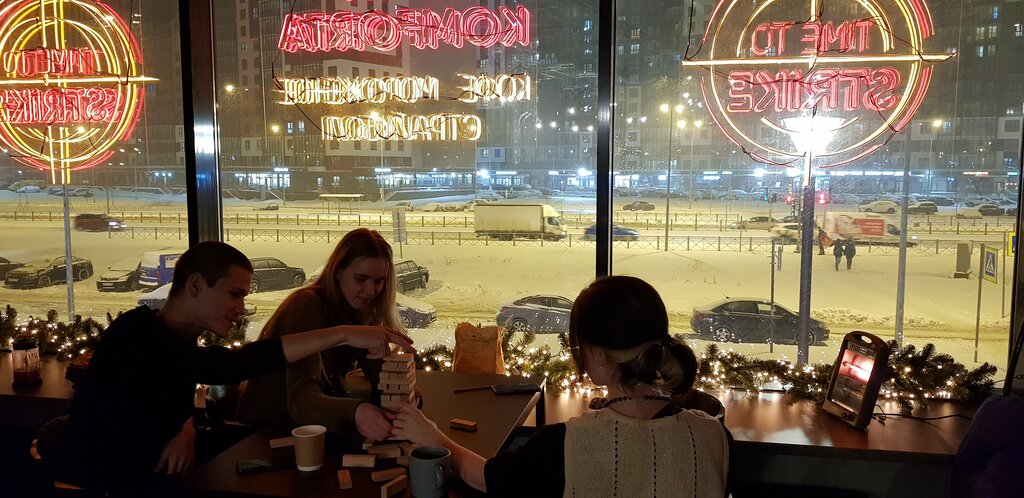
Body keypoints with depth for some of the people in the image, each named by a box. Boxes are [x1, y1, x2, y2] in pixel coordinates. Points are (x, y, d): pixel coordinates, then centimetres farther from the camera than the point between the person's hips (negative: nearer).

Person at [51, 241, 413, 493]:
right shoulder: (137, 334, -25)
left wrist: (185, 431, -14)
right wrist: (342, 335, -40)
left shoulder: (176, 342, 4)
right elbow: (228, 367, -38)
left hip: (141, 484, 8)